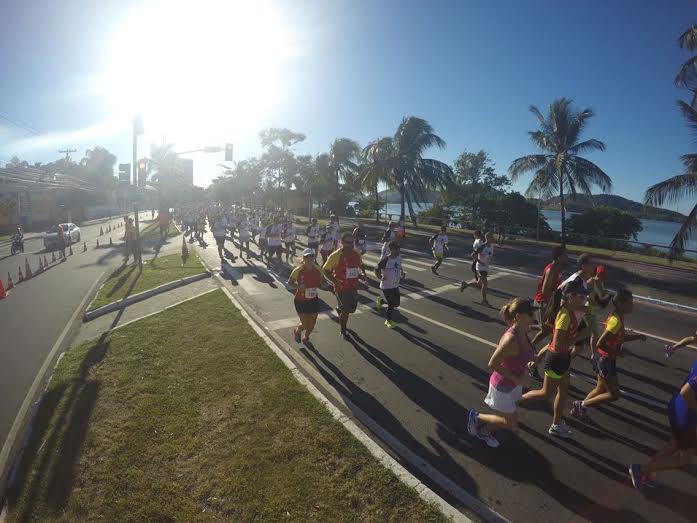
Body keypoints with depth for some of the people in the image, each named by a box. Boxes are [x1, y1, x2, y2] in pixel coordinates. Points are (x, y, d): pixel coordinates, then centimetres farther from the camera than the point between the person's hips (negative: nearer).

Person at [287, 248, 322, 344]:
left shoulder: (318, 270, -6)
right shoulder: (298, 270, -17)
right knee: (305, 324, -2)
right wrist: (298, 287, -24)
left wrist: (320, 284, -15)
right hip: (301, 301, -4)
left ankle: (306, 337, 46)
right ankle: (297, 331, 35)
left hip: (313, 300, 4)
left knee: (312, 323, 14)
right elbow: (289, 283, -6)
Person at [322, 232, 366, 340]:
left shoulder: (356, 254, 0)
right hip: (341, 288, -6)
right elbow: (325, 270, -13)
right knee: (345, 311, 3)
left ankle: (339, 310, 51)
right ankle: (343, 331, 28)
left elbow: (361, 265, 20)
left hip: (353, 287, 6)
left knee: (352, 309, 16)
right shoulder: (335, 255, -17)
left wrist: (363, 273, 0)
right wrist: (335, 281, -27)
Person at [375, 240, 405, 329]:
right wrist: (381, 278, -27)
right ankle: (388, 321, 22)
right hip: (386, 286, -7)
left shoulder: (399, 258, -3)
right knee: (391, 304, -4)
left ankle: (380, 301, 39)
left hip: (396, 285, 7)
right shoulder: (385, 260, -22)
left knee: (396, 304, 14)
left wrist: (402, 272, -1)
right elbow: (376, 270, -14)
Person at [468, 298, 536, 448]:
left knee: (507, 417, 23)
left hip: (515, 384, 8)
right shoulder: (510, 339, -35)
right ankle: (476, 417, 27)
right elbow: (492, 364, -29)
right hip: (502, 386, -8)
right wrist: (515, 378, -21)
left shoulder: (523, 333, -8)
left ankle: (484, 431, 48)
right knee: (511, 424, 9)